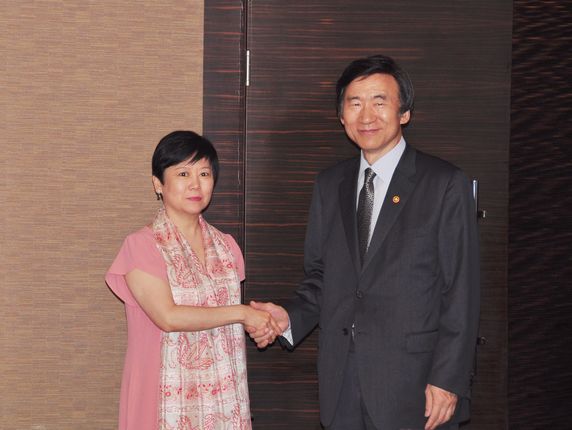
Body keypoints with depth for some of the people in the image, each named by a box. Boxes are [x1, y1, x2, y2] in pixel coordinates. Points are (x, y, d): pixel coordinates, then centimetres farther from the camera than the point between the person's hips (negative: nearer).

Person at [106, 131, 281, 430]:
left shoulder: (225, 246, 9)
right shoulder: (141, 246, -9)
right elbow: (168, 316, -18)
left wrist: (261, 320, -2)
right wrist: (242, 313, -13)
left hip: (223, 393, 5)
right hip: (170, 397, -4)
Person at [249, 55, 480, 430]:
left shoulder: (445, 184, -6)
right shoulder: (330, 185, 10)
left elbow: (461, 293, -8)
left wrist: (448, 380, -12)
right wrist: (291, 318, -4)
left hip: (413, 386, -4)